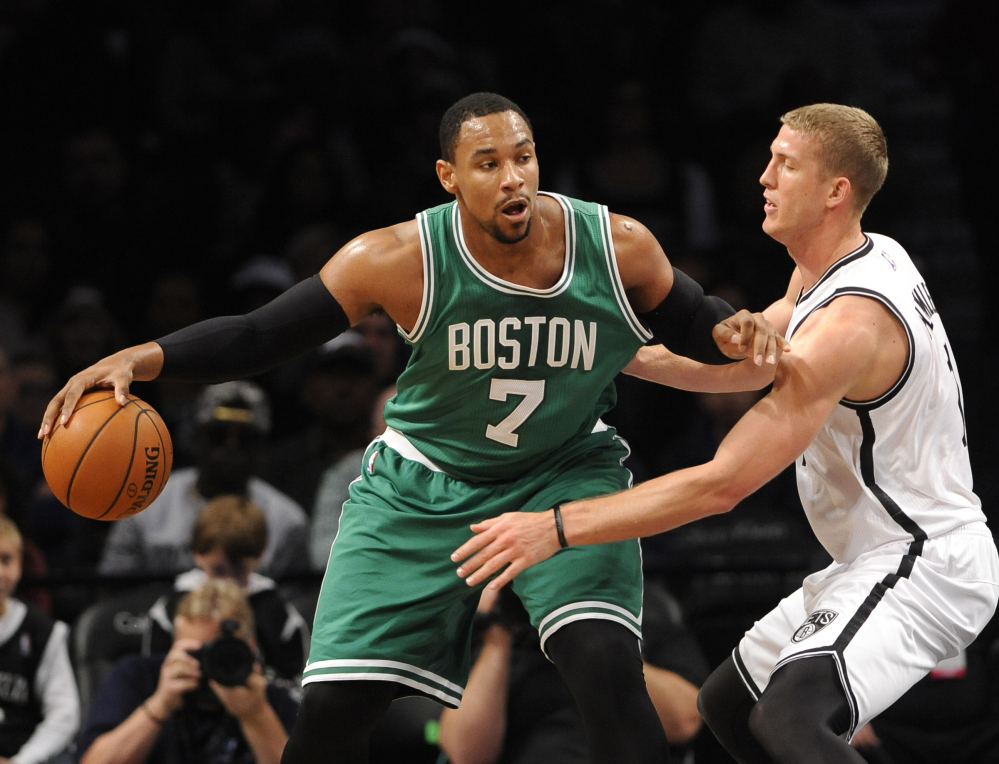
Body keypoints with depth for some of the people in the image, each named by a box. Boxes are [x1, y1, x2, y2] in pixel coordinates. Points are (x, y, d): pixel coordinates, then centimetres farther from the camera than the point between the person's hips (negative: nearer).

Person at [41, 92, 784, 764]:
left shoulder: (620, 248, -19)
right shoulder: (402, 261, -22)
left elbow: (691, 325, 2)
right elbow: (262, 334, -16)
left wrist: (731, 333, -23)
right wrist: (140, 359, -29)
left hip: (566, 472, 0)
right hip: (425, 483, 0)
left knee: (607, 666, -25)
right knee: (334, 703, -4)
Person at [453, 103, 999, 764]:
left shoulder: (847, 324, -25)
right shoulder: (868, 258, 6)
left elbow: (723, 484, -27)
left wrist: (555, 528, -26)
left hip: (926, 564, -11)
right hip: (879, 558, 11)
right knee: (728, 705, 20)